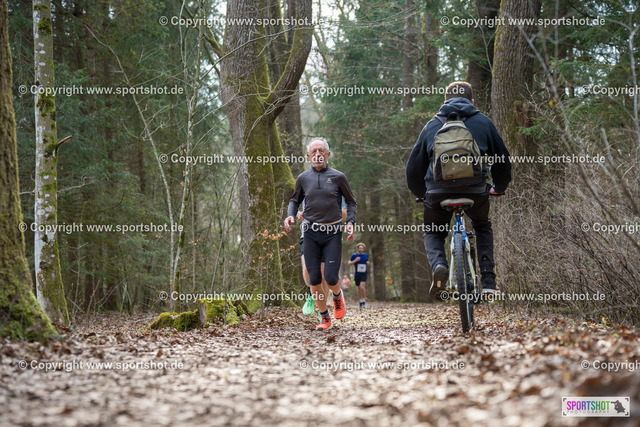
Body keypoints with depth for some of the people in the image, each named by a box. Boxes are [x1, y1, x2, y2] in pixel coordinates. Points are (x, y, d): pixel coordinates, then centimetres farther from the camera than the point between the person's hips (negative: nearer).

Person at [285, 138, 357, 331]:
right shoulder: (303, 178, 7)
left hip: (333, 232, -2)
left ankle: (337, 296, 26)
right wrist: (290, 215, 1)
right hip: (311, 232, 2)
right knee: (314, 278, -1)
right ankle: (325, 318, 13)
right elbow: (295, 200, 21)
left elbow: (351, 201, 12)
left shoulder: (338, 177, 2)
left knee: (330, 277, -10)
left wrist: (350, 222, -3)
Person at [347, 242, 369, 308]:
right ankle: (361, 302, 21)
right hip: (357, 275, 0)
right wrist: (355, 261, -18)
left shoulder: (366, 255, 5)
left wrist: (368, 263, -2)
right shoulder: (354, 255, -3)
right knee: (359, 289, 7)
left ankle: (364, 301, -6)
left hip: (364, 275, 0)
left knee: (362, 287, -18)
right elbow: (349, 263, -3)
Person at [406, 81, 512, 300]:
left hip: (439, 190, 0)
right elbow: (502, 159, 20)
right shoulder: (483, 122, 16)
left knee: (433, 233, 24)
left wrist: (419, 193, 38)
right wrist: (499, 188, 37)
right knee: (483, 227, 29)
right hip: (474, 189, 0)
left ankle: (439, 265, -10)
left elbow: (414, 164, 22)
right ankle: (488, 280, 14)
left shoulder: (432, 125, 19)